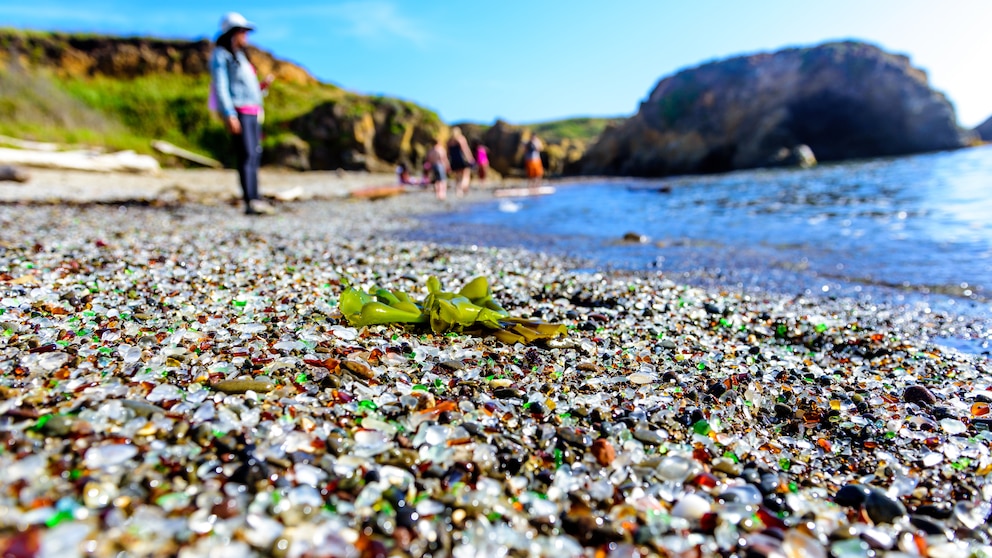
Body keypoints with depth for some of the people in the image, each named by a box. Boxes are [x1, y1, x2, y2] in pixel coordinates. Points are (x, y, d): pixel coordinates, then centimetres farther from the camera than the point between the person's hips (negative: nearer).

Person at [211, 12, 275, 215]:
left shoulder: (240, 57, 26)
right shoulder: (221, 55, 0)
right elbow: (221, 87, -11)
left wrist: (262, 86, 9)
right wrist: (229, 115, -21)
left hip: (252, 112, 9)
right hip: (238, 111, -9)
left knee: (255, 155, 2)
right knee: (247, 156, -18)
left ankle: (255, 199, 3)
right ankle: (250, 202, -24)